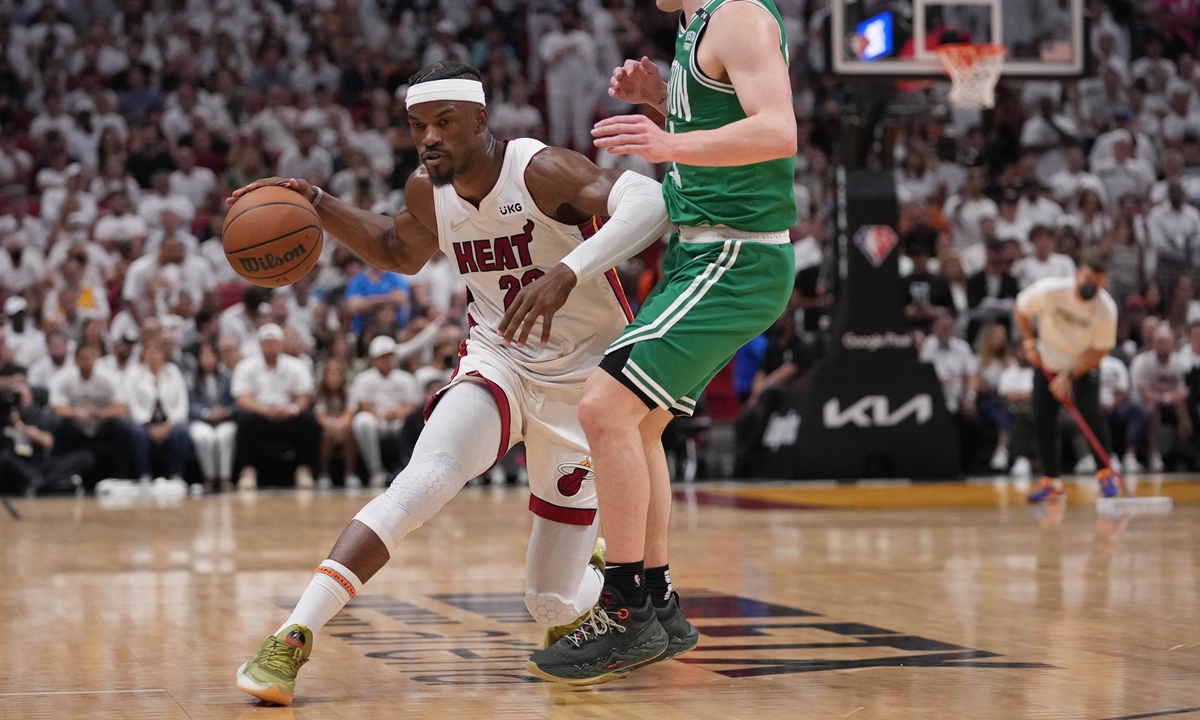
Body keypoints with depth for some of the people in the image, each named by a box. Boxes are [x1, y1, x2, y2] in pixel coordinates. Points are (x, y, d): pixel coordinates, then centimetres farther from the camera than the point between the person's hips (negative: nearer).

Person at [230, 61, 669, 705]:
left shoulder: (542, 170, -22)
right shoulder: (427, 193, -3)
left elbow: (650, 203, -38)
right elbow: (400, 252, 21)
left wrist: (569, 271, -52)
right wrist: (315, 205, 6)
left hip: (581, 383, -3)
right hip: (497, 363, 3)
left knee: (552, 603, -2)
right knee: (423, 482, -29)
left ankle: (596, 571, 37)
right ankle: (293, 640, -28)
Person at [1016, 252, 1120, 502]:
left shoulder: (1106, 308, -23)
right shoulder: (1049, 290, -22)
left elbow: (1099, 351, -16)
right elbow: (1021, 309, -2)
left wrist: (1069, 376, -21)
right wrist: (1029, 343, -9)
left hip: (1083, 369, -2)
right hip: (1047, 366, 2)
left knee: (1091, 414, -21)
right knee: (1043, 422, -4)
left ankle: (1104, 473, -5)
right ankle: (1051, 481, 10)